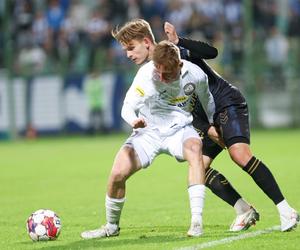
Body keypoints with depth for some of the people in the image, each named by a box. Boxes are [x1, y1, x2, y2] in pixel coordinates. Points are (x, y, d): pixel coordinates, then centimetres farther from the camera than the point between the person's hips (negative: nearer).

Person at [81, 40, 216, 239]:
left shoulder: (195, 75, -15)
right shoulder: (146, 75, -22)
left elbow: (207, 100, 8)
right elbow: (128, 107, -19)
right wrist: (134, 120, -41)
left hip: (179, 129, 0)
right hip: (148, 131, 0)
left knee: (195, 148, -36)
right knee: (118, 174, -17)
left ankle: (197, 222, -37)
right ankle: (112, 227, 14)